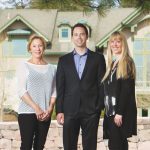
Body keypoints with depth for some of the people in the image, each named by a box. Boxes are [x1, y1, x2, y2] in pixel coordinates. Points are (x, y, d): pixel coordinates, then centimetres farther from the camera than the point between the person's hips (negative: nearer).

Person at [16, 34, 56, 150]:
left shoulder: (51, 68, 10)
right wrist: (36, 108, -14)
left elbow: (54, 91, 9)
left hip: (45, 114, 3)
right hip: (27, 112, -3)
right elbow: (21, 91, -6)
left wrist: (49, 109, -6)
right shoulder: (24, 66, 1)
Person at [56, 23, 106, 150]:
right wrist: (59, 110, 0)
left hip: (91, 110, -1)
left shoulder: (98, 58, 7)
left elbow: (102, 84, 4)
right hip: (69, 110, 1)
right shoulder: (64, 60, 11)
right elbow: (60, 87, 7)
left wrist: (99, 106, -3)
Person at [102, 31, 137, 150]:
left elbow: (127, 89, -16)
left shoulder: (127, 62, -9)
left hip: (121, 111, -8)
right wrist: (107, 109, 12)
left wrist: (119, 112, -20)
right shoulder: (112, 63, 16)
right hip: (111, 110, 8)